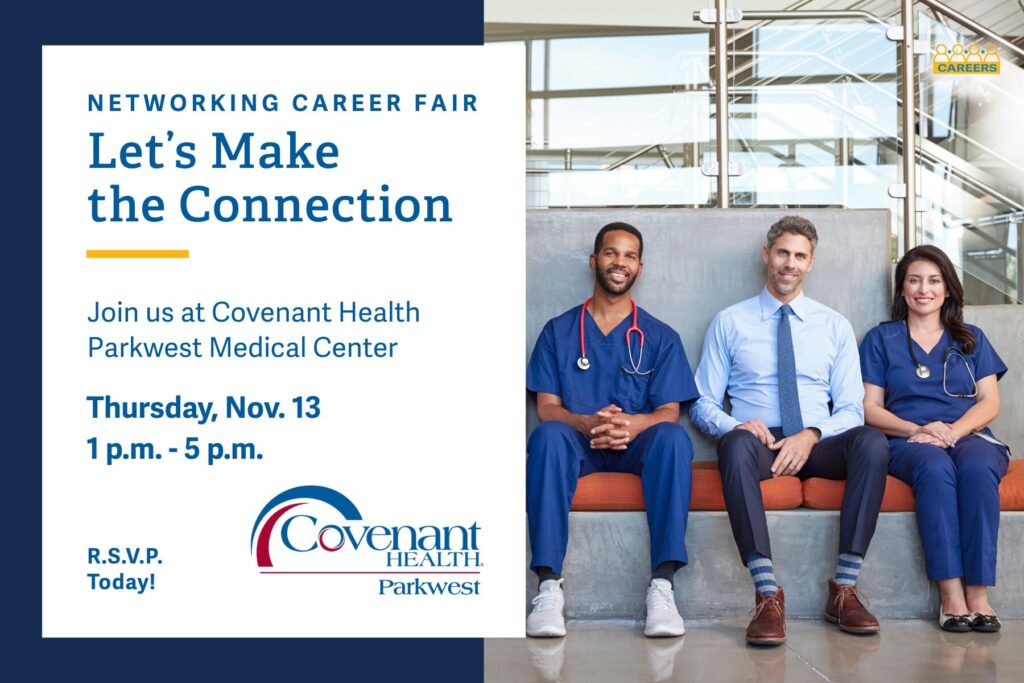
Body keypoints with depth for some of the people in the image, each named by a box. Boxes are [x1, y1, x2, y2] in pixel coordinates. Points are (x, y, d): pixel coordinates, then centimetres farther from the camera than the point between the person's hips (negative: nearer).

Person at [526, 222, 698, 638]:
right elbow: (546, 408, 3)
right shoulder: (559, 331, 12)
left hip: (637, 446, 1)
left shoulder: (660, 337, 13)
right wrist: (587, 423, -21)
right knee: (548, 436, -35)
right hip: (578, 445, 0)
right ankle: (549, 587, -38)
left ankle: (662, 587, -37)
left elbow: (669, 411, 3)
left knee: (673, 438, -33)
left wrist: (634, 424, -22)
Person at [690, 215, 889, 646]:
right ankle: (767, 596, -42)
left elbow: (851, 409, 10)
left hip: (817, 445, 2)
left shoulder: (835, 326, 16)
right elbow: (702, 404, 10)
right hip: (759, 442, -1)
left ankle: (844, 589, -27)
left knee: (872, 442, -32)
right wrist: (736, 425, -14)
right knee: (736, 444, -38)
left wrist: (812, 435, -12)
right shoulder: (729, 323, 13)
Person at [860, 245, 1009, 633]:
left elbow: (990, 402, 11)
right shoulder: (881, 339, 18)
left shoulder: (971, 339, 23)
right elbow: (870, 408, 8)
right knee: (934, 466, -38)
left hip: (970, 437, 1)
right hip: (908, 443, -1)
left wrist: (953, 431, -10)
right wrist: (915, 430, -10)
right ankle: (951, 595, -39)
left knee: (977, 468, -36)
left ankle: (979, 594, -36)